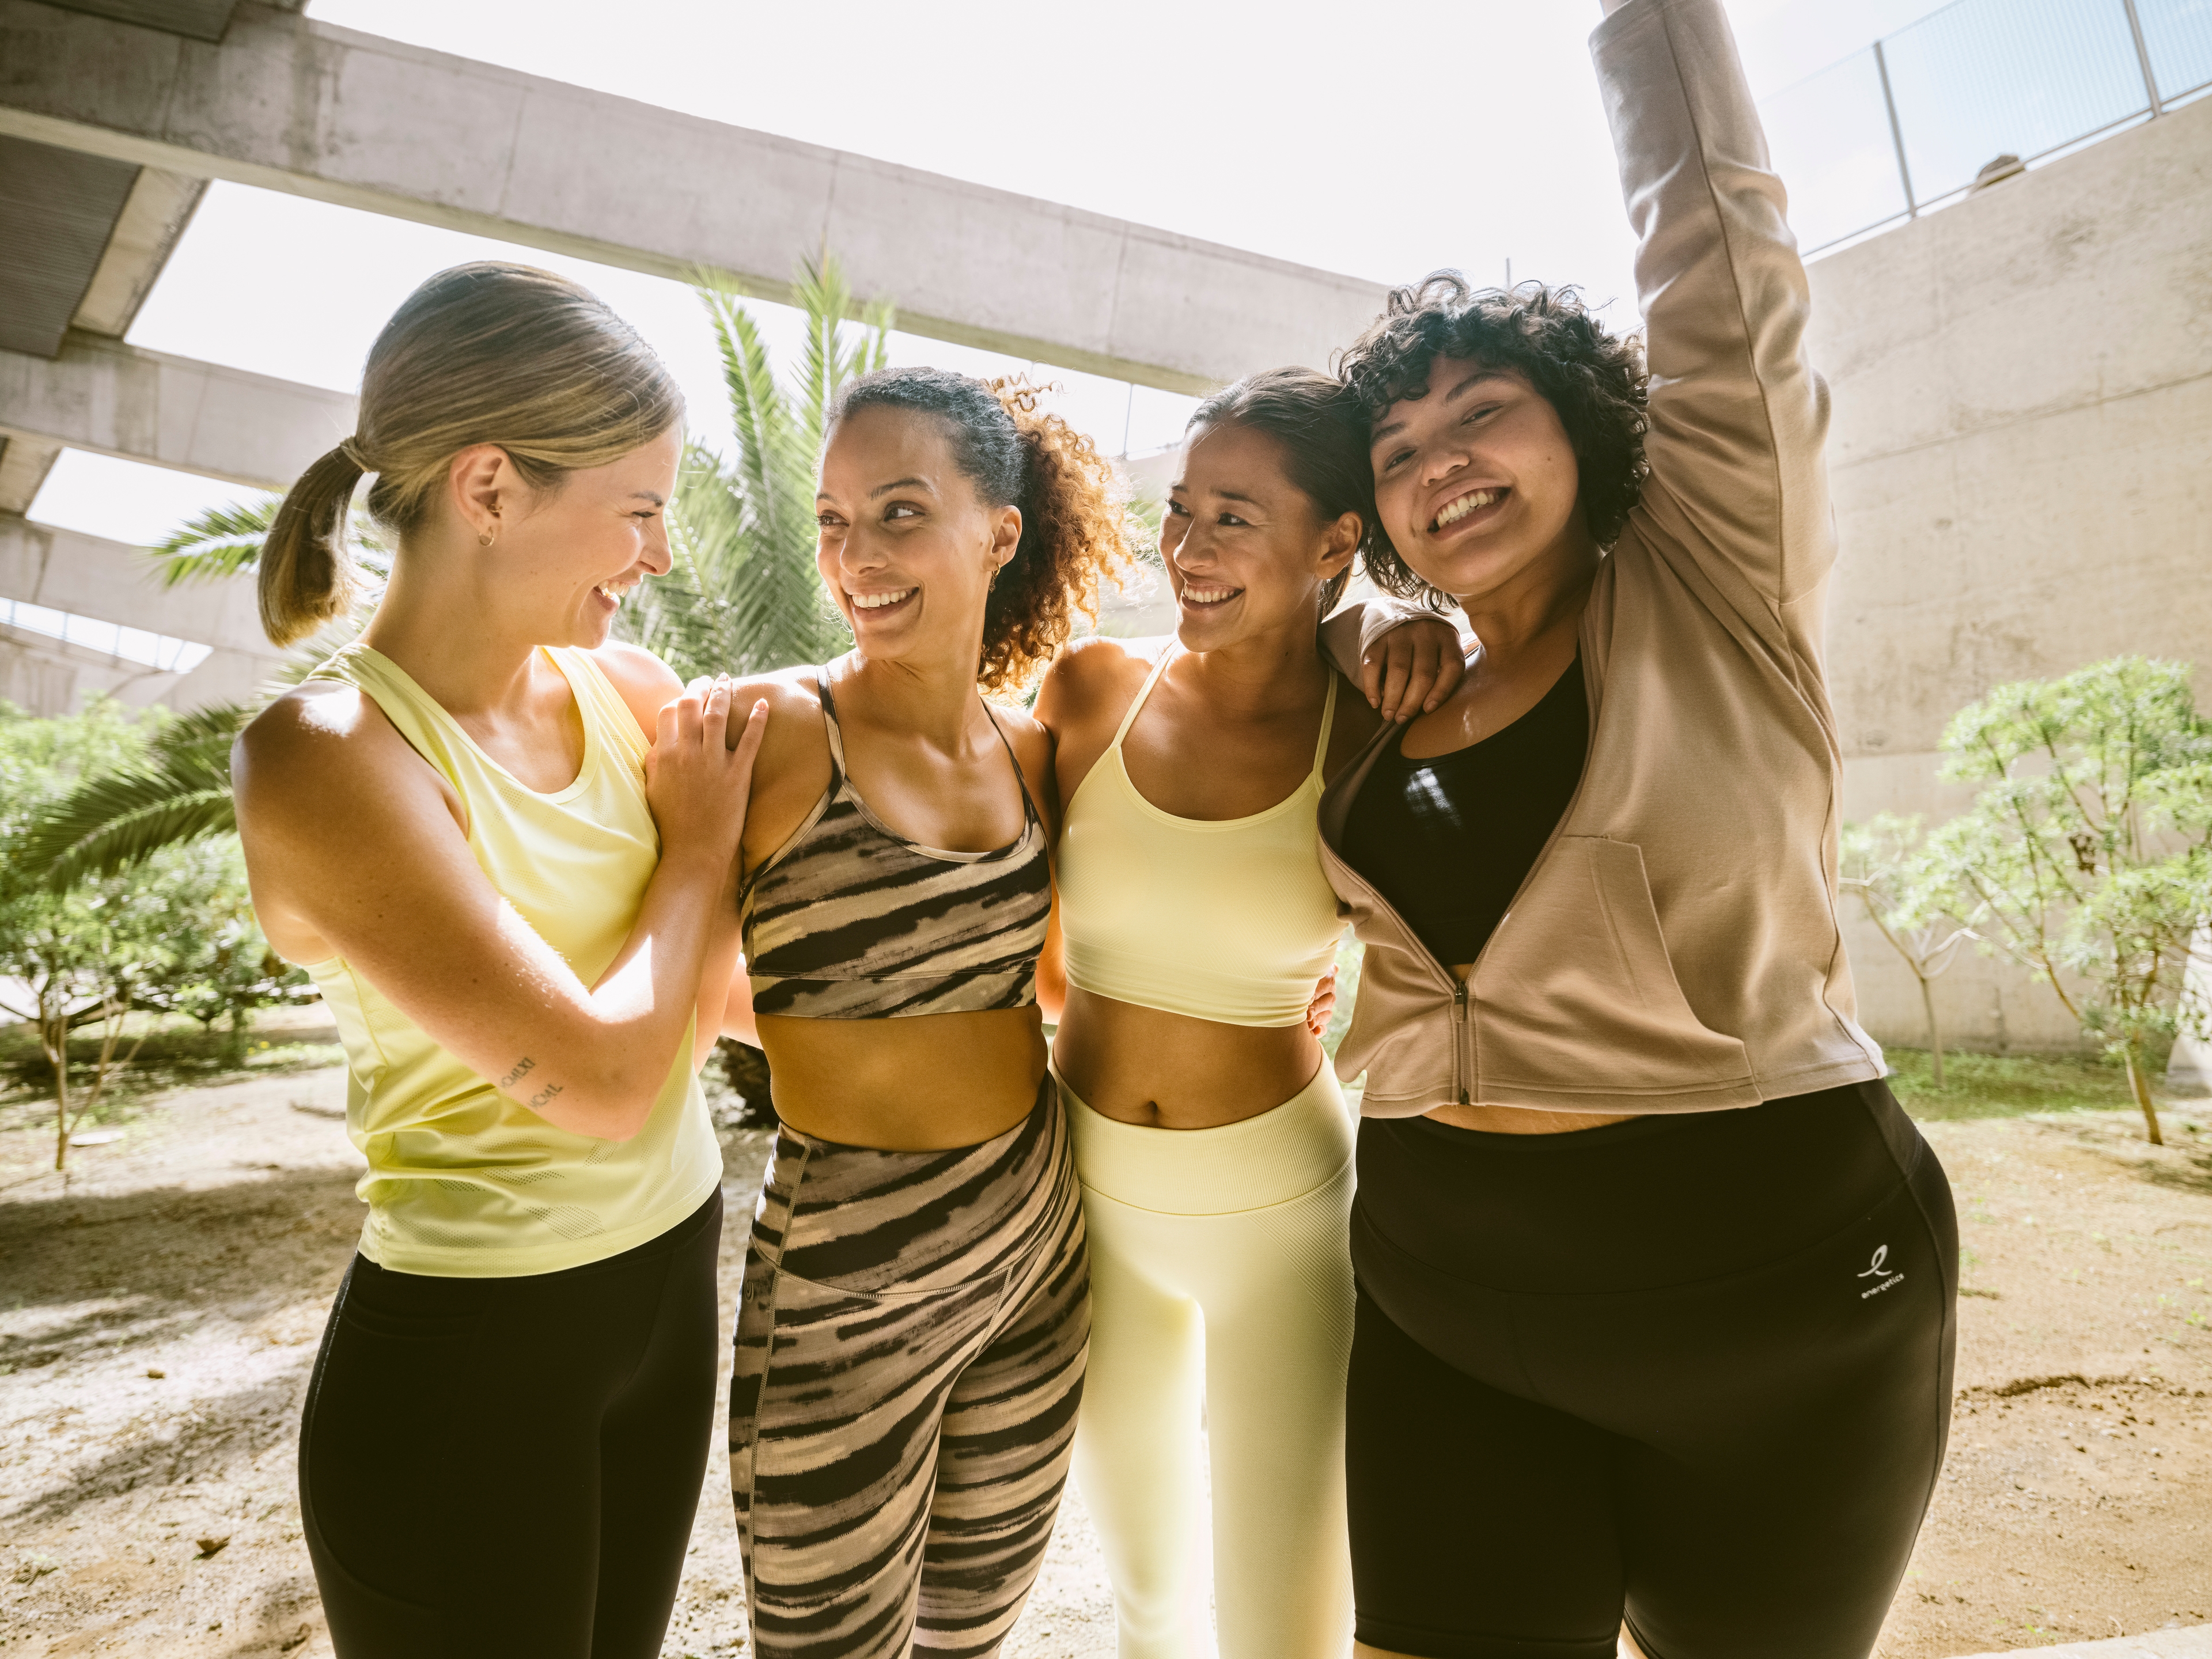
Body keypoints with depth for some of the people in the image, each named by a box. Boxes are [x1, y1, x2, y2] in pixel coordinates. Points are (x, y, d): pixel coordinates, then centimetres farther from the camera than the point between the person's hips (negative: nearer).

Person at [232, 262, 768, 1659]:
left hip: (671, 1283, 6)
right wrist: (697, 847, -11)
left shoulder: (625, 692, -4)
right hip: (468, 1362, -5)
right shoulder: (325, 756, -21)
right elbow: (602, 1076, -26)